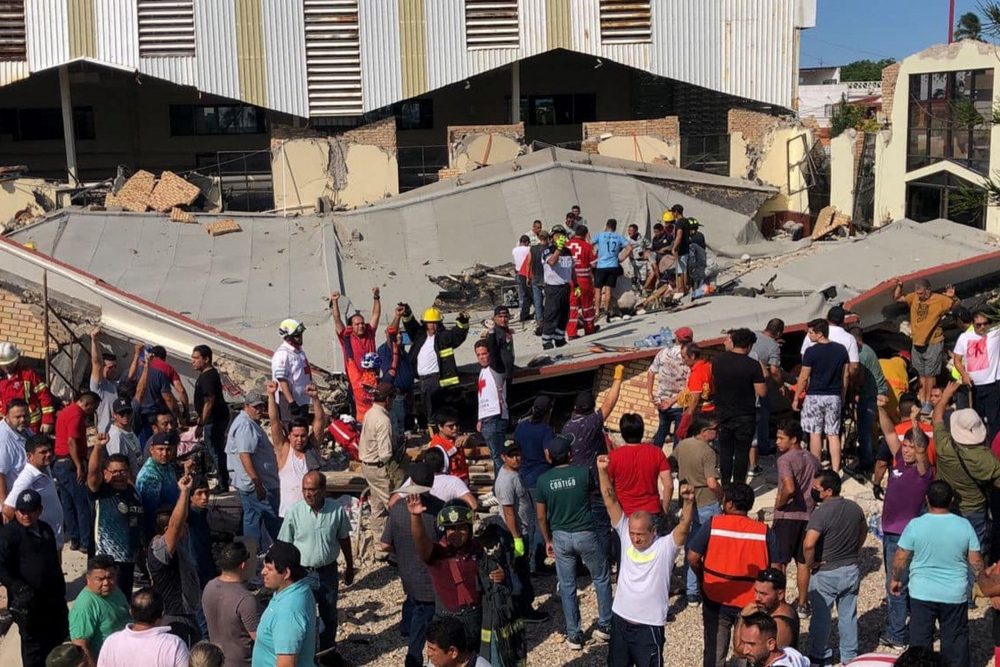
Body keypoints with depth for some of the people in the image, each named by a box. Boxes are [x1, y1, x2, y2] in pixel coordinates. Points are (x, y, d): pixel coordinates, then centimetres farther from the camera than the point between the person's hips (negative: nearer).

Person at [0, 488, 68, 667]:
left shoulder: (46, 529, 11)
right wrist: (20, 589, -27)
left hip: (53, 598, 7)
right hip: (29, 602, -7)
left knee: (59, 636, 18)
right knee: (33, 645, 3)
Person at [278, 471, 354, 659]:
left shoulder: (337, 510, -11)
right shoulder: (294, 512, -15)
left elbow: (344, 539, 4)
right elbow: (284, 546, -7)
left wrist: (349, 566, 11)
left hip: (329, 572, 2)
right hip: (303, 573, -2)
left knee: (329, 616, 20)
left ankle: (329, 652, 41)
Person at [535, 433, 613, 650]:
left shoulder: (543, 480, -7)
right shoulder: (583, 472, -13)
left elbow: (541, 517, 0)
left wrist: (548, 540, 13)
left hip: (561, 537, 2)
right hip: (586, 534, -2)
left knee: (567, 586, 12)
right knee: (602, 579, 18)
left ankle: (573, 635, 18)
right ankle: (605, 625, 25)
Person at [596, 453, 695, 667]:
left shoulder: (665, 547, -14)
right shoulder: (626, 535, -5)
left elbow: (684, 527, -31)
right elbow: (611, 502, -10)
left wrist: (688, 501, -50)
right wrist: (602, 471, -21)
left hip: (649, 626, -4)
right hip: (620, 619, 4)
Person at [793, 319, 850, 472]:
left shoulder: (811, 352, -11)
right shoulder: (841, 349, 4)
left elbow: (804, 377, -9)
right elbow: (845, 376, 9)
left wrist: (796, 398, 0)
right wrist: (843, 396, 19)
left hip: (814, 396, -4)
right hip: (834, 397, 4)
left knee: (815, 434, 4)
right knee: (833, 435, 6)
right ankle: (835, 471, 4)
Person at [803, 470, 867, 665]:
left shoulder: (821, 512, -24)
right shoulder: (854, 508, -1)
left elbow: (808, 544, -33)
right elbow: (864, 529, 18)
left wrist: (809, 563, -16)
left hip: (825, 573, -6)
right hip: (851, 570, 6)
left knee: (821, 616, 11)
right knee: (848, 615, 17)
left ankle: (818, 654, 24)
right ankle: (849, 655, 27)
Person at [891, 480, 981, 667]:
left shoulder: (915, 525, -12)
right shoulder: (964, 525, -9)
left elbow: (900, 558, -6)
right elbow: (975, 562, -2)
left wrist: (896, 579, 11)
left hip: (922, 594, -1)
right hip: (955, 595, 1)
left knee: (920, 640, 11)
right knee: (955, 640, 15)